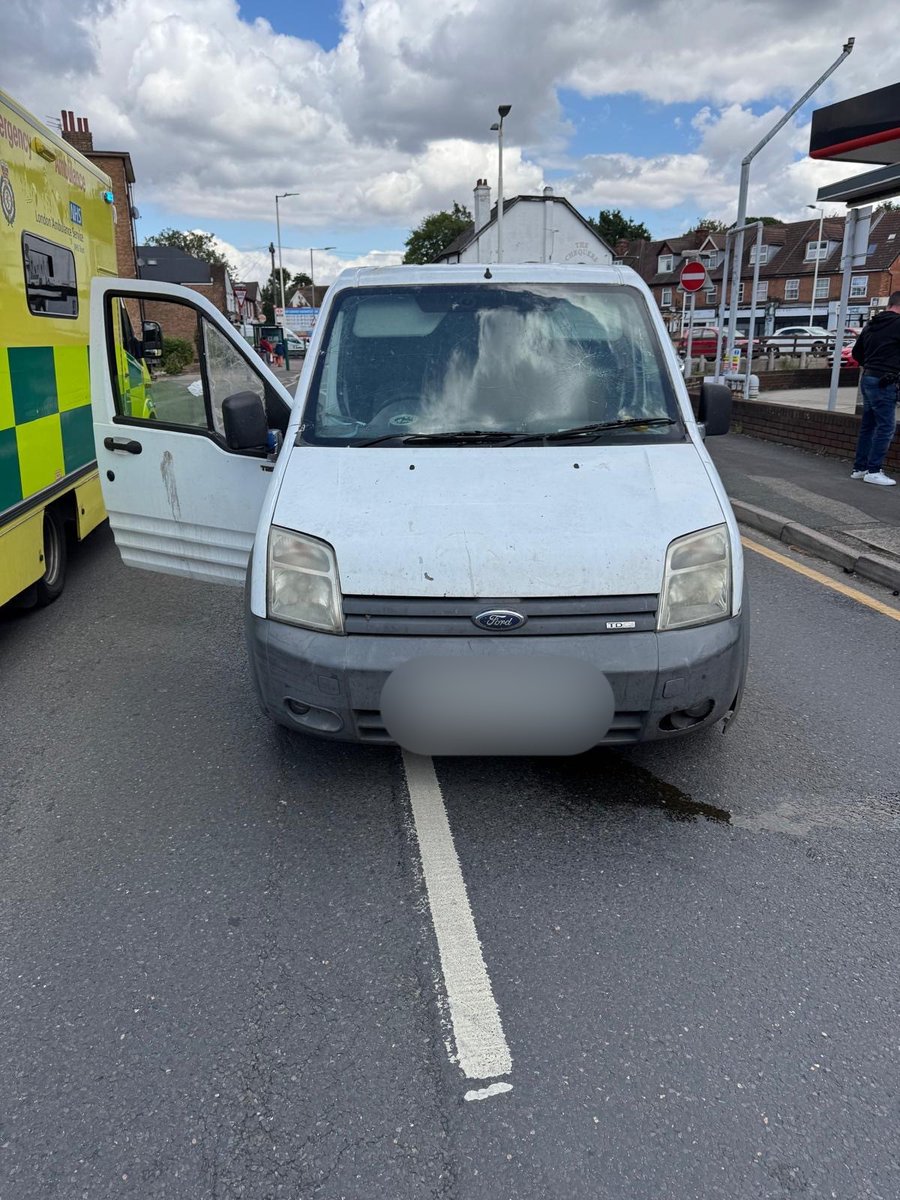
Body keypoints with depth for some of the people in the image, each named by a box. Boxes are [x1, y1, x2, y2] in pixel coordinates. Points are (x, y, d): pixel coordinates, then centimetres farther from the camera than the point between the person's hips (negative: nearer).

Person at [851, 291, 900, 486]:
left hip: (867, 378, 9)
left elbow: (856, 353, 19)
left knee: (867, 425, 13)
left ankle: (859, 468, 16)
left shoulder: (871, 324, 13)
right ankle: (873, 471, -5)